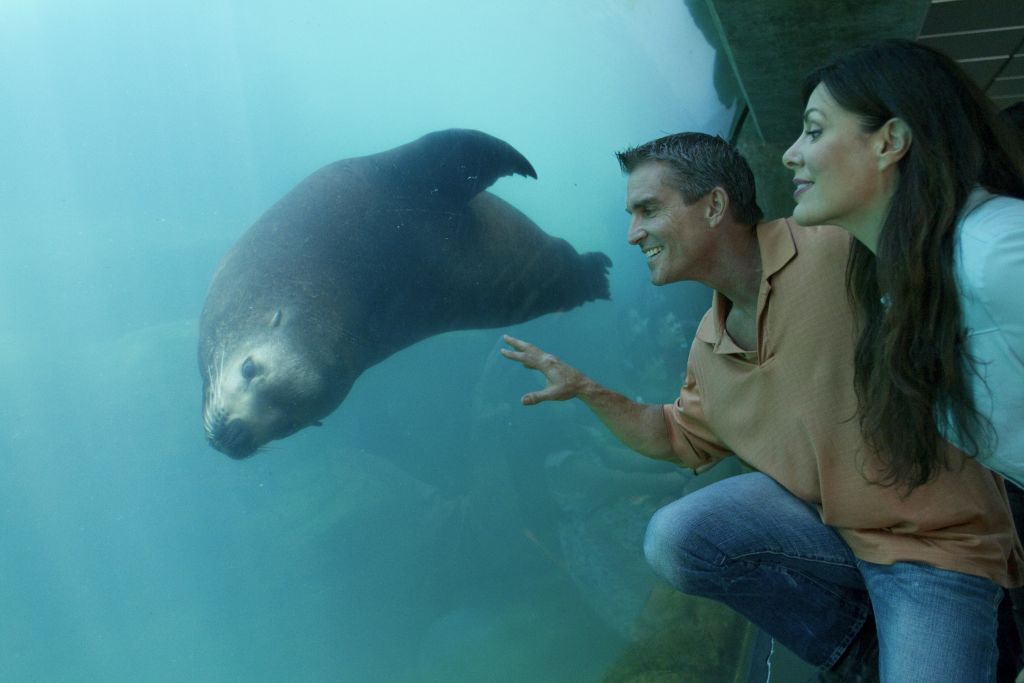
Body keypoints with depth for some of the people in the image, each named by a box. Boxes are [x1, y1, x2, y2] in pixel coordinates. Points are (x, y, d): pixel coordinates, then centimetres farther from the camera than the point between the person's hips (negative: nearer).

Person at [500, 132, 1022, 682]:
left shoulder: (844, 248, -19)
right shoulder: (710, 342, 5)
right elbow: (681, 439, 18)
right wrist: (583, 389, 10)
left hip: (938, 540, -6)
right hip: (819, 511, 6)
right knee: (674, 538, -13)